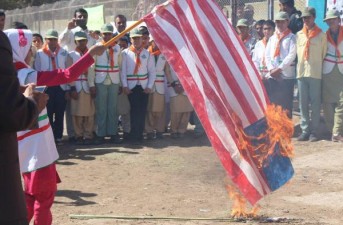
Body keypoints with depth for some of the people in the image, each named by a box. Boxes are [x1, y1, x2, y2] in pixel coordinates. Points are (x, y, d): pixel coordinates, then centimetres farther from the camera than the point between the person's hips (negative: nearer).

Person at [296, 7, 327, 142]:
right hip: (301, 72, 3)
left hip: (315, 73, -3)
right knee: (303, 103, 3)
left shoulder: (321, 35, 4)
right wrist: (301, 66, 11)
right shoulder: (299, 35, 13)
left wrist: (319, 67, 2)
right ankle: (305, 130, 7)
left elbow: (324, 54, 6)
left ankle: (314, 131, 1)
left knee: (315, 103, -3)